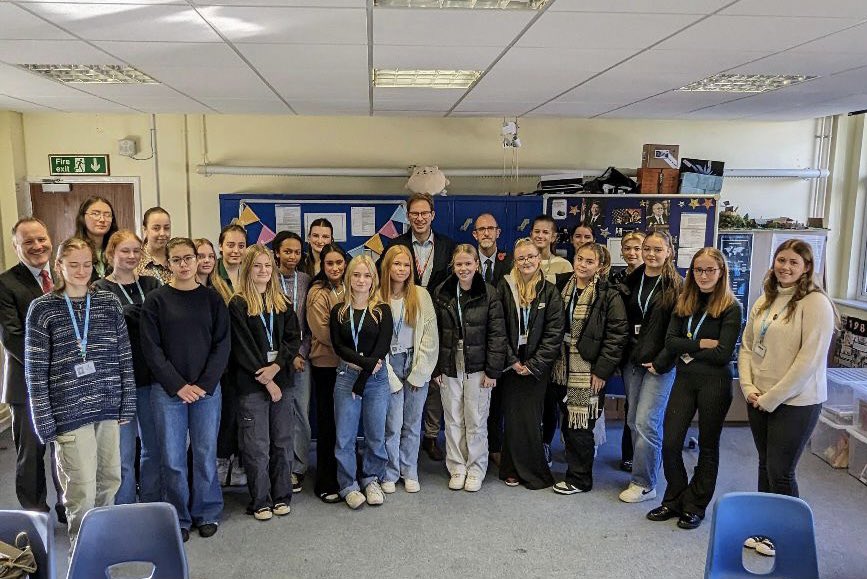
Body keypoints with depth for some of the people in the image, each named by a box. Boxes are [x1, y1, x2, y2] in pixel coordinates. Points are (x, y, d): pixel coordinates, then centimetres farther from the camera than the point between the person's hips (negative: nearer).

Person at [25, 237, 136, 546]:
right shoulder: (42, 308, -3)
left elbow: (124, 356, 8)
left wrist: (127, 403, 5)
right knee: (82, 491, -1)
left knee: (110, 480, 12)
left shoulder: (108, 302, 6)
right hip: (70, 412, -3)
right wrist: (45, 421, -6)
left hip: (109, 407, 3)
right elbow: (35, 370, -3)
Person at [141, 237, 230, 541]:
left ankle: (207, 513, 24)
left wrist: (205, 384, -9)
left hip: (207, 389, 1)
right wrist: (178, 386, -11)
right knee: (172, 458, 5)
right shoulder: (156, 300, 0)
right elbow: (151, 348, -4)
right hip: (167, 390, -1)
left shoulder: (212, 299, 4)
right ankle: (178, 517, 21)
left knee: (206, 455, 7)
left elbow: (222, 345, 1)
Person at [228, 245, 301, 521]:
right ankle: (260, 501, 15)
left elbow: (293, 338, 4)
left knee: (282, 441, 10)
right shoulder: (237, 305, -4)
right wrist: (266, 381, -11)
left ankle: (281, 496, 23)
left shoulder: (283, 303, 10)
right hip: (251, 384, -4)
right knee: (257, 446, 2)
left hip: (281, 380, 4)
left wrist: (276, 366, -12)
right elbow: (242, 347, -9)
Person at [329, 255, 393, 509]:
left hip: (377, 378, 0)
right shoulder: (339, 311, 6)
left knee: (376, 434, 6)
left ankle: (372, 480, 25)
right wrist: (367, 362, -15)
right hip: (346, 376, 1)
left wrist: (362, 380, -12)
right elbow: (338, 347, -2)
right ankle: (349, 486, 17)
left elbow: (382, 348, -5)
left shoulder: (382, 310, 2)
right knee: (345, 435, 3)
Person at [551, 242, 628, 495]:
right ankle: (575, 472, 27)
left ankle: (579, 479, 15)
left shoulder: (609, 296, -8)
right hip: (562, 368, 5)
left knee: (580, 426, 0)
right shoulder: (561, 287, 6)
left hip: (588, 371, -5)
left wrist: (602, 371, -13)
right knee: (568, 423, 13)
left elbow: (617, 335, -10)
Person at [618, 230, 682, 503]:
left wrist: (661, 362, -13)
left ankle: (644, 484, 7)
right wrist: (623, 356, 4)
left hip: (660, 365, -5)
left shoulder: (676, 286, -6)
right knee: (634, 421, 9)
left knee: (646, 422, -7)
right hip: (632, 361, 5)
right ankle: (642, 475, 23)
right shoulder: (631, 281, 10)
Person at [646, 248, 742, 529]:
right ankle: (674, 500, 22)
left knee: (708, 446, 11)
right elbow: (670, 343, -2)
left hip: (714, 383, -4)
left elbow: (722, 354, -16)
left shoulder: (731, 308, -8)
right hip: (684, 379, 4)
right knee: (670, 443, 3)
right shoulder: (684, 303, 6)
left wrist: (688, 351, -8)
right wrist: (701, 344, -14)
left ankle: (695, 506, 25)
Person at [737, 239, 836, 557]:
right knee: (765, 465, 15)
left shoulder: (815, 303, -12)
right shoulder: (764, 302, 8)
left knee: (780, 472, 2)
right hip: (759, 400, 6)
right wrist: (748, 386, -3)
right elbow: (747, 346, 11)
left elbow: (810, 359, -17)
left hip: (795, 402, -6)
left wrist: (771, 397, -15)